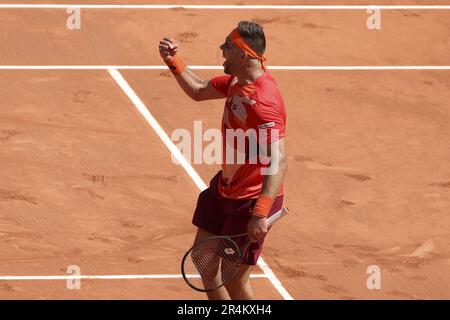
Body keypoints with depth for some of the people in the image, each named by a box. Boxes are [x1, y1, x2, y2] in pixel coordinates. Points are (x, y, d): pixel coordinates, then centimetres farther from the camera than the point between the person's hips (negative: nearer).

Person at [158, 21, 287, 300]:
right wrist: (173, 61, 3)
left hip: (252, 200, -10)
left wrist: (260, 214, -41)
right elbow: (198, 91, 19)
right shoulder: (237, 81, -2)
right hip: (225, 187, 10)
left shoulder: (263, 102, -31)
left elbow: (279, 164, -36)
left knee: (234, 280, -3)